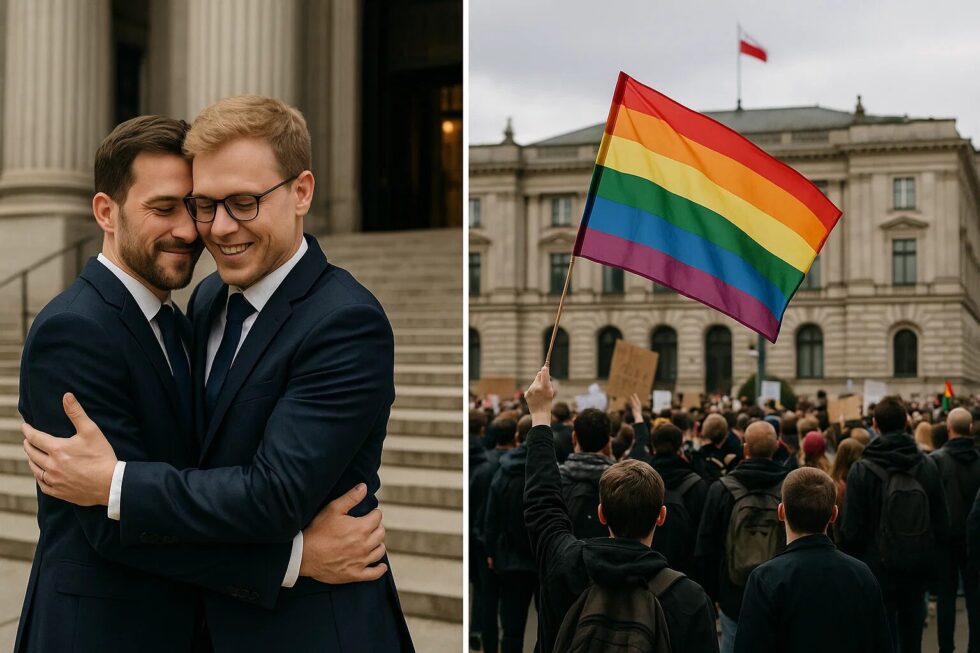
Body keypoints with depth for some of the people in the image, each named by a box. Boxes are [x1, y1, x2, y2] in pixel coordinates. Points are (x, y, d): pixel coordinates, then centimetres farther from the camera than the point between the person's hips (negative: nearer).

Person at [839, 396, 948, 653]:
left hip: (878, 567, -4)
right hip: (919, 567, 4)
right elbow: (941, 520, 4)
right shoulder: (928, 466, -3)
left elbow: (851, 528, -13)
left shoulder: (861, 470, -15)